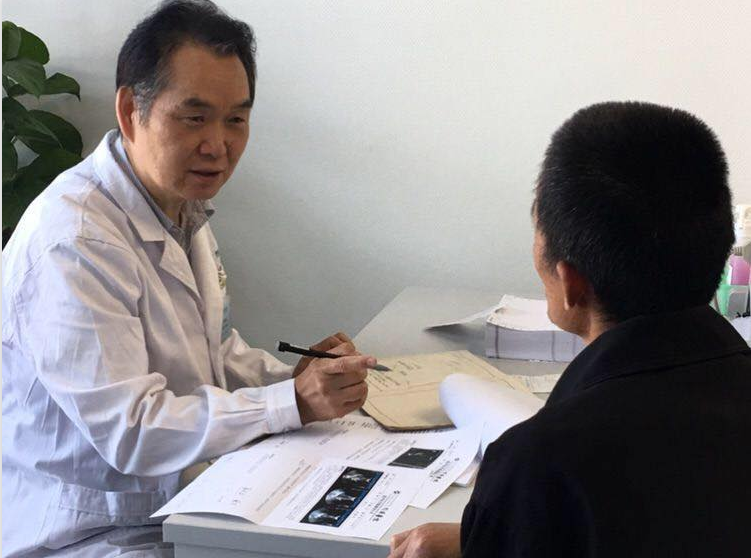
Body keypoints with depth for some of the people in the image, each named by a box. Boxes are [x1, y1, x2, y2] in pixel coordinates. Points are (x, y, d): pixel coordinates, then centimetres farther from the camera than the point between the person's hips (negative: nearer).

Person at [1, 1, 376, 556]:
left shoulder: (185, 207, 8)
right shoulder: (72, 242, -23)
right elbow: (130, 432, -25)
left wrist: (296, 375, -2)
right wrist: (294, 401, -24)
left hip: (190, 503, 9)